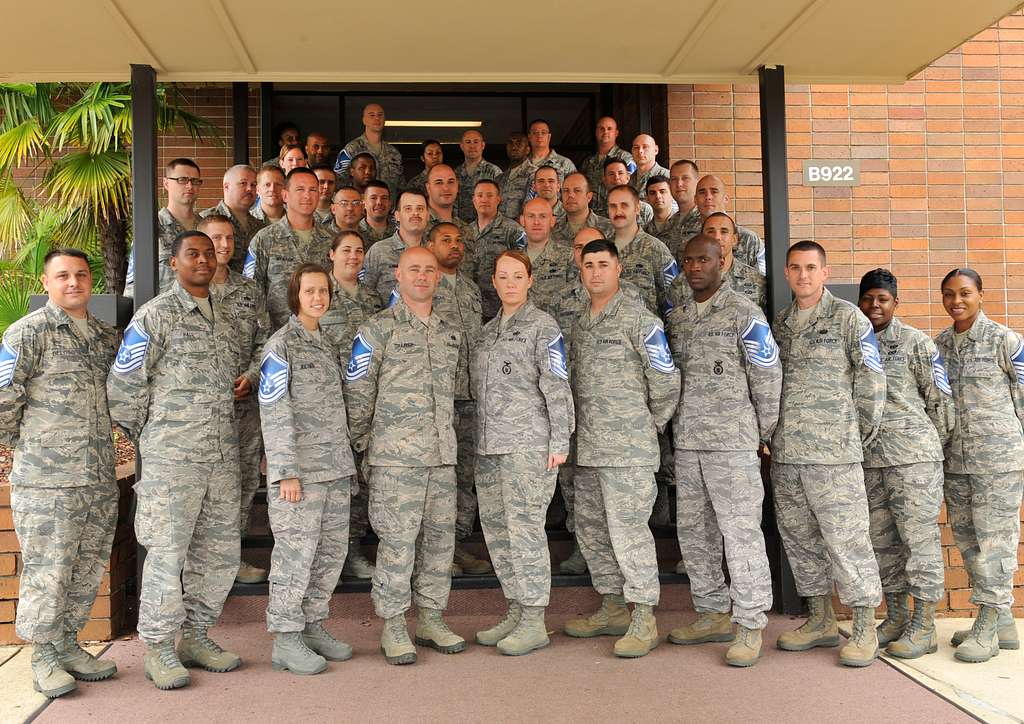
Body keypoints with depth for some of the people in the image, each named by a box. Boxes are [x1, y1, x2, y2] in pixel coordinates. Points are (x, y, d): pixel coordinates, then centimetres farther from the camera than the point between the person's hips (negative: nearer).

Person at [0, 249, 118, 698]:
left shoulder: (107, 336, 13)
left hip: (101, 477, 6)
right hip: (47, 480, -6)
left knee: (87, 569, 12)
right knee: (47, 572, 1)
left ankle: (67, 645, 27)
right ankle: (44, 658, 15)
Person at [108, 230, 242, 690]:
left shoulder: (223, 316, 14)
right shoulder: (154, 316, -5)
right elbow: (122, 385, -5)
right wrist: (144, 436, 4)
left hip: (223, 457, 6)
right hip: (172, 458, -6)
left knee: (220, 552, 10)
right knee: (167, 553, -1)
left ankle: (196, 636, 25)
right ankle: (158, 648, 12)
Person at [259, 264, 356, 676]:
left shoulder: (326, 344, 16)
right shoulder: (281, 344, -6)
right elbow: (274, 413, -12)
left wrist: (346, 461, 17)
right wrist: (286, 471, -17)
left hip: (336, 467, 8)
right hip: (300, 467, -7)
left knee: (332, 550, 10)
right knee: (296, 552, -4)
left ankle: (313, 626, 23)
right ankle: (286, 640, 6)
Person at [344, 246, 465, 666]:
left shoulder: (451, 334, 15)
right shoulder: (377, 330, -3)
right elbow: (357, 393, -3)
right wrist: (364, 446, -2)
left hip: (443, 456, 6)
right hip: (396, 457, -5)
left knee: (440, 537, 10)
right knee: (398, 542, -2)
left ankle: (431, 619, 23)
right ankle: (393, 627, 11)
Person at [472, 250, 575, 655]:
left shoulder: (542, 326, -3)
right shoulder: (488, 331, 18)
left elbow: (557, 387, -9)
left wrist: (559, 442, -14)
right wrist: (480, 439, 16)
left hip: (529, 444, -7)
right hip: (489, 446, 7)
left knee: (525, 529, -7)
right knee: (495, 528, 9)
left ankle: (534, 623, 2)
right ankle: (515, 612, 21)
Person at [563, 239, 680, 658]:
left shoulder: (638, 319, -7)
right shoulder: (580, 325, 16)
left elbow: (666, 379, -7)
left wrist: (651, 425, 1)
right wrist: (579, 429, 15)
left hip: (628, 448, -8)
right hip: (588, 448, 8)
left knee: (628, 529, -8)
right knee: (591, 528, 13)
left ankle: (643, 620, 2)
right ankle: (613, 609, 26)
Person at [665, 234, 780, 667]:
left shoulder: (744, 315, -5)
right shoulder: (675, 319, 13)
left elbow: (768, 377, -3)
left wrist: (765, 433, 1)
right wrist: (675, 421, 12)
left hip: (733, 443, -6)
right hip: (686, 441, 7)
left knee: (741, 532, -5)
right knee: (693, 531, 11)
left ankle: (750, 626, 4)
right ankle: (713, 615, 24)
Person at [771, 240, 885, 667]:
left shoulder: (848, 318, -1)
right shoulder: (779, 323, 14)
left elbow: (871, 381, -2)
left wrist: (863, 436, 0)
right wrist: (768, 433, 10)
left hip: (834, 452, -6)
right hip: (785, 451, 6)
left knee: (846, 537, -4)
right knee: (799, 537, 11)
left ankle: (864, 629, 7)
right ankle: (821, 621, 23)